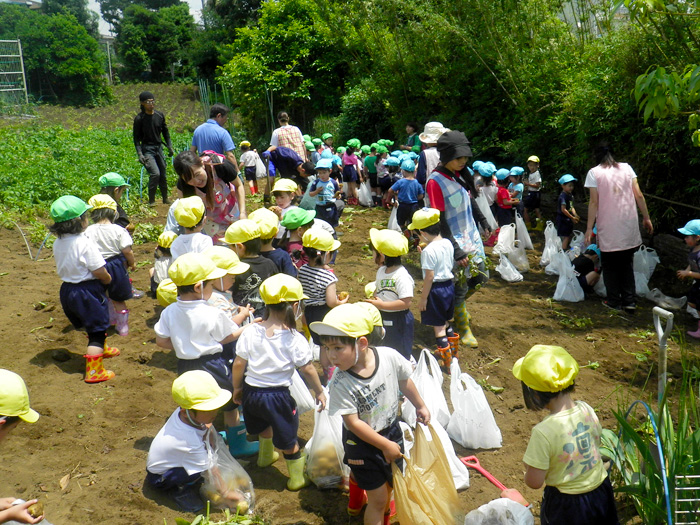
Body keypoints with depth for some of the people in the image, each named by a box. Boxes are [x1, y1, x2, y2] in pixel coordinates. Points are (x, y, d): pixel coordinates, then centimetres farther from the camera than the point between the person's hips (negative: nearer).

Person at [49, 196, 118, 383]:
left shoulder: (58, 243, 0)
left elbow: (63, 267, 11)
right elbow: (99, 271, -22)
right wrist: (108, 280, -1)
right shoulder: (85, 244, -24)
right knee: (97, 330, 3)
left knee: (93, 325, 30)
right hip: (88, 291, -8)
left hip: (67, 288, 8)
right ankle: (93, 371, 5)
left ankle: (101, 349, 52)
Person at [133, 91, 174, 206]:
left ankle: (165, 199, 27)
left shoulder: (160, 115, 3)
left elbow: (165, 132, 16)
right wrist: (140, 154, -16)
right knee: (155, 173, -19)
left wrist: (170, 147, 10)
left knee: (163, 175, 10)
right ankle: (151, 200, -5)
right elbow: (136, 138, -6)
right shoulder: (139, 119, -10)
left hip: (159, 148, 5)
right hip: (147, 150, -5)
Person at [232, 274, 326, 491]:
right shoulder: (294, 339, -18)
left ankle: (266, 455, 59)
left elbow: (238, 364, -4)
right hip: (277, 396, -5)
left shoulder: (251, 331, -9)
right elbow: (308, 369, -10)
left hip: (250, 392, 5)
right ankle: (297, 478, 29)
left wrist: (237, 388, 13)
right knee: (288, 440, 13)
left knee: (264, 424, 33)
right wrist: (319, 392, 5)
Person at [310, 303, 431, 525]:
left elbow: (404, 381, -1)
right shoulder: (340, 383, -30)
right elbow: (353, 423, -24)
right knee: (378, 499, 5)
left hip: (391, 430, 4)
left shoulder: (389, 357, -23)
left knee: (389, 484, 26)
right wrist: (385, 445, -19)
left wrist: (420, 406, 14)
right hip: (362, 442, -4)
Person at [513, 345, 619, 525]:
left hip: (566, 503, -5)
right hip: (601, 491, 5)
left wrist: (528, 470, -1)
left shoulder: (543, 432, -31)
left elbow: (534, 482, -22)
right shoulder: (587, 410, -14)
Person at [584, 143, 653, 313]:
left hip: (608, 229, -3)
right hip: (629, 225, 3)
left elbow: (594, 202, -9)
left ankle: (614, 301, 17)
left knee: (610, 266, 12)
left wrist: (589, 228, -5)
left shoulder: (594, 173, -5)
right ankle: (629, 301, 13)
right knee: (626, 264, 16)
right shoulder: (626, 168, 5)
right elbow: (639, 195, 2)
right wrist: (646, 218, 10)